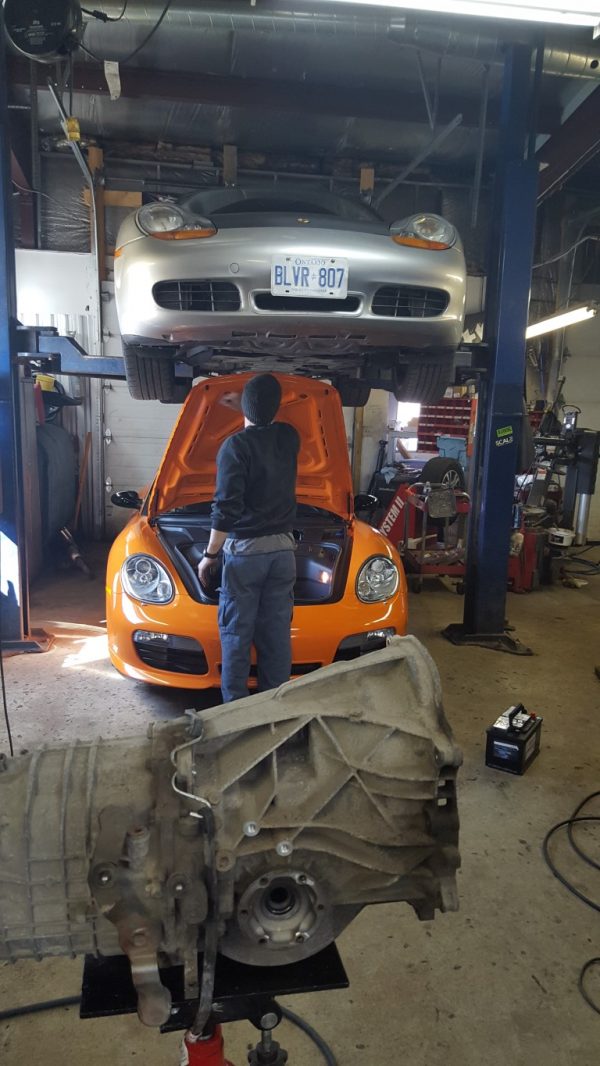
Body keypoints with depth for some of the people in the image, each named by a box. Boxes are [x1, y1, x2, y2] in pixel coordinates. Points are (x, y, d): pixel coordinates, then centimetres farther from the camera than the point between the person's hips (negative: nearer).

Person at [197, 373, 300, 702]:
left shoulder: (235, 446, -13)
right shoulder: (289, 438, 4)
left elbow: (226, 509, -17)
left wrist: (210, 555, -8)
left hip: (245, 550, -5)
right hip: (282, 548, 5)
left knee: (236, 633, 5)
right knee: (277, 632, 10)